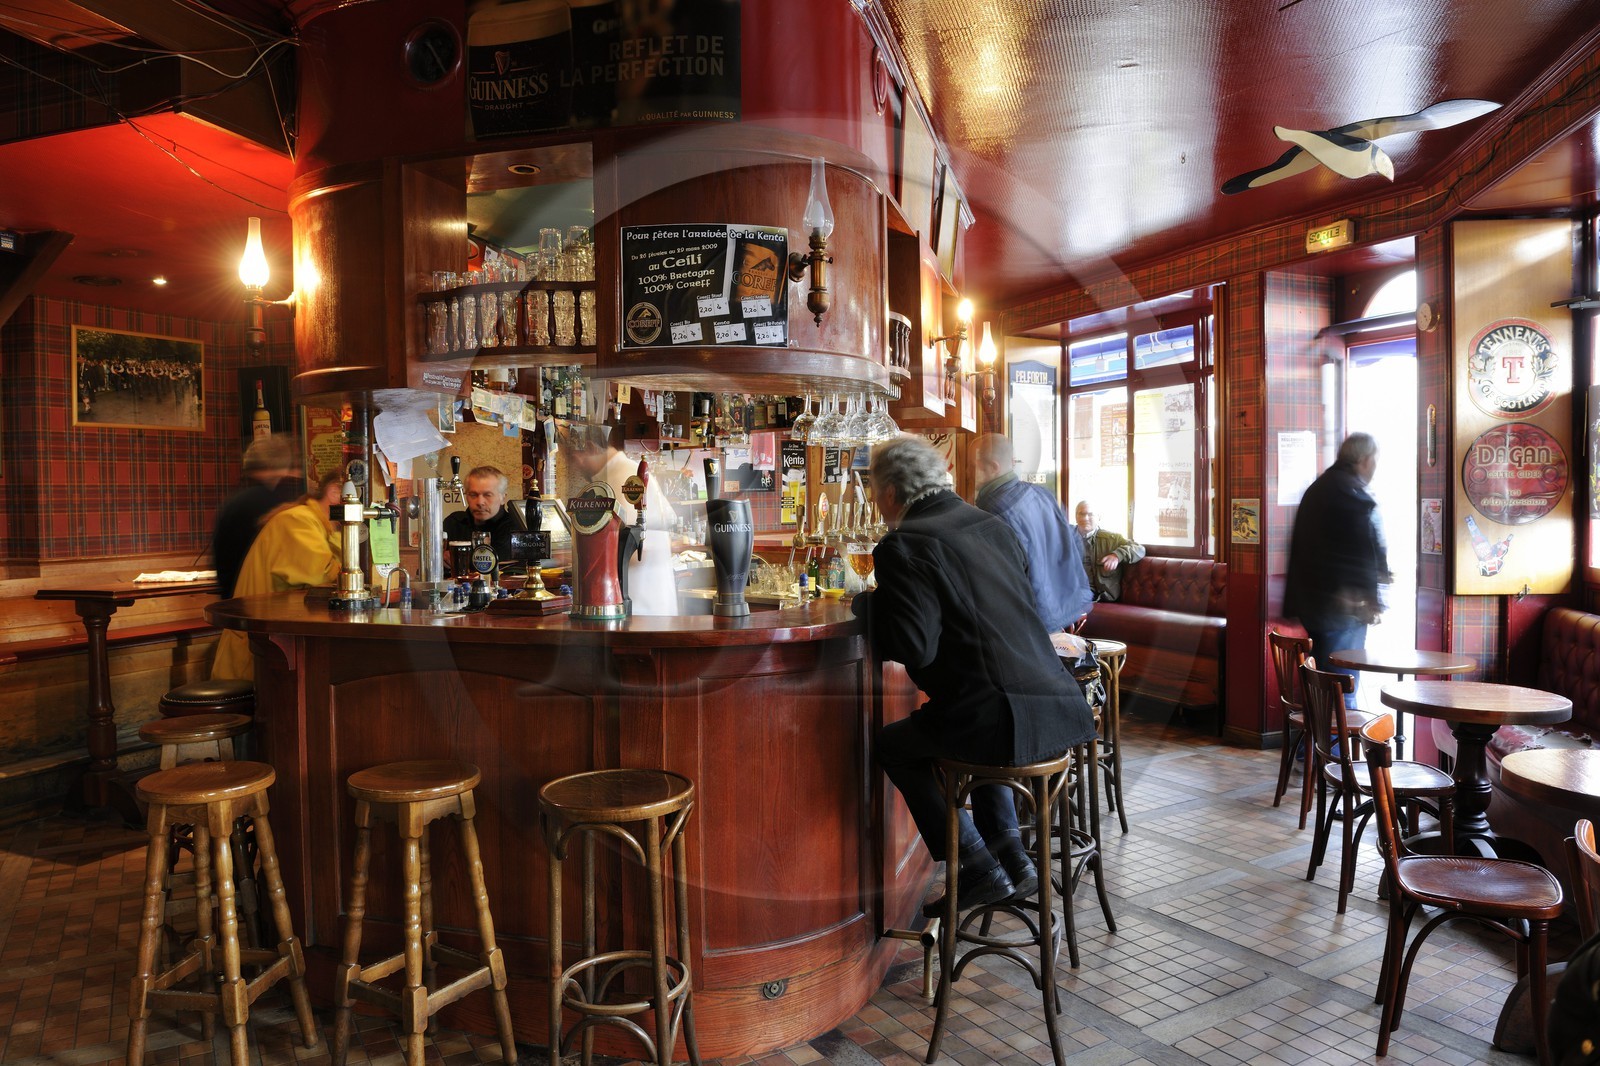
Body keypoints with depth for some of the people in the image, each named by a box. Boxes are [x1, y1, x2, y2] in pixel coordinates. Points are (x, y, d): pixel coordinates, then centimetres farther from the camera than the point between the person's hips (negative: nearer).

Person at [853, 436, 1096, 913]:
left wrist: (866, 602, 1)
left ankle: (979, 870, 19)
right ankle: (1011, 858, 34)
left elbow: (914, 646, -18)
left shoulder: (904, 545, -10)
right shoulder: (993, 525, 13)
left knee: (890, 744, 18)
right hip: (1057, 701, 8)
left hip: (1001, 719, -8)